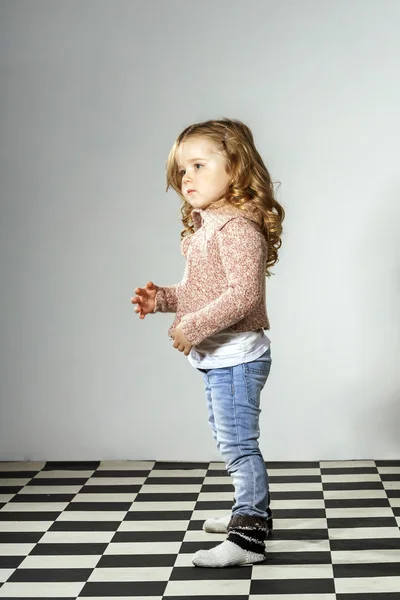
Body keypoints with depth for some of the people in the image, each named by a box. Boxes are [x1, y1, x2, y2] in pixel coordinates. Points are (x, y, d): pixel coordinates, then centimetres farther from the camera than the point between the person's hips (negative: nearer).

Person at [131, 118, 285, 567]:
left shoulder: (237, 226, -20)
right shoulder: (204, 227, 13)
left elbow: (242, 294, -29)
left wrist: (195, 327, -28)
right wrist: (161, 298, 8)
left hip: (236, 356, -11)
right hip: (218, 357, 11)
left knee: (238, 445, -8)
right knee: (230, 443, 22)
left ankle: (248, 538, -4)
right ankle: (251, 512, 37)